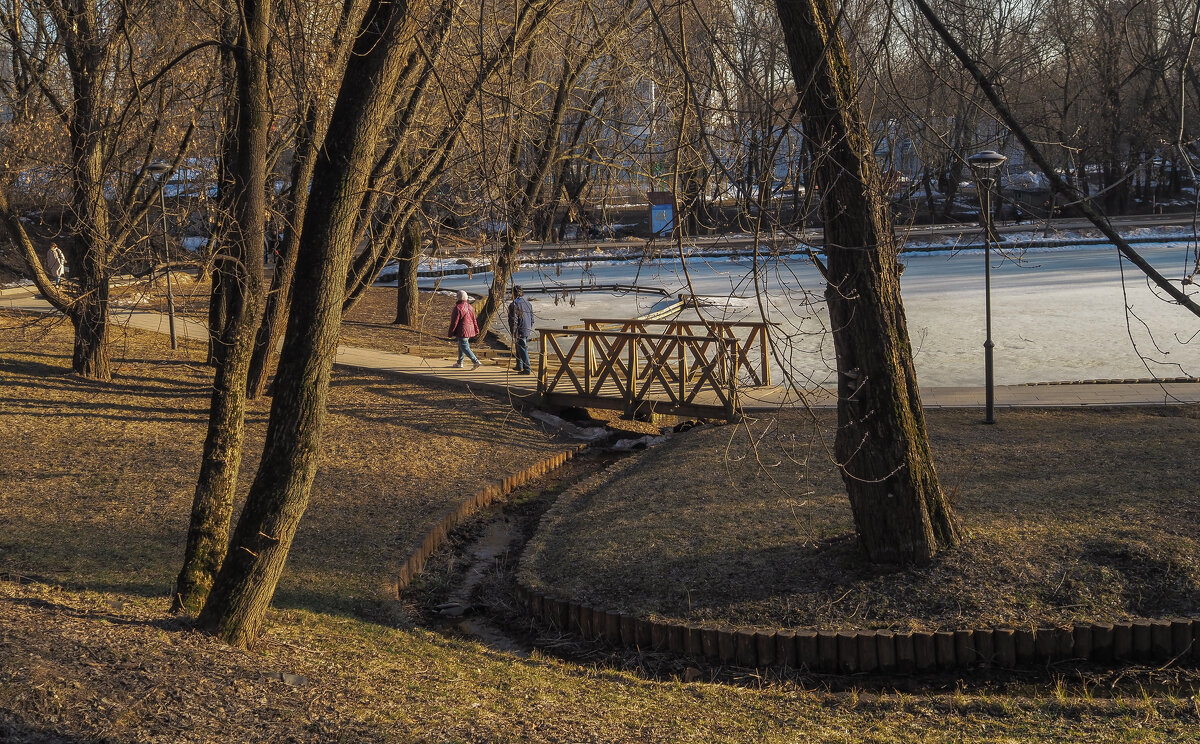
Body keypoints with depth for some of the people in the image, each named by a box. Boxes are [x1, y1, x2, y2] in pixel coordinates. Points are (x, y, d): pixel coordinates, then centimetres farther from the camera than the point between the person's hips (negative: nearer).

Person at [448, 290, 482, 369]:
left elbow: (454, 322, -16)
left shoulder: (458, 308, -19)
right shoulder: (470, 307, 5)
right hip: (470, 330, 8)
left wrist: (451, 333, -8)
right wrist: (476, 331, 20)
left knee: (464, 347, -5)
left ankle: (476, 361, -16)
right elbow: (474, 320, 12)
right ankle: (460, 363, 30)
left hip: (462, 331, -8)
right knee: (461, 346, 21)